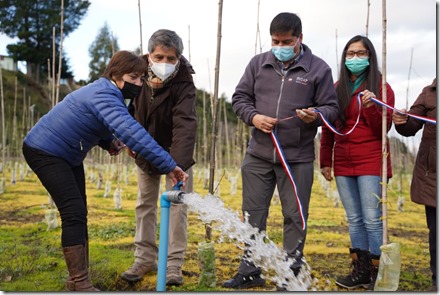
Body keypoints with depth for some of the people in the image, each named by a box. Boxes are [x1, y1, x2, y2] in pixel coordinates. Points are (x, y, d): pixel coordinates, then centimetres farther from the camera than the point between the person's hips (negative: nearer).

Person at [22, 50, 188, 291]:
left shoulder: (108, 93, 3)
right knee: (74, 213, -16)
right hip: (44, 151, -10)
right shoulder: (105, 97, -29)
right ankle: (80, 284, -12)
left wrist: (110, 143, -5)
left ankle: (77, 280, 14)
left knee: (79, 214, 8)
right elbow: (132, 133, -44)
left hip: (68, 156, 10)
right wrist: (168, 165, -47)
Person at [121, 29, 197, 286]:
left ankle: (174, 264, 7)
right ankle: (145, 259, 21)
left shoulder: (184, 85, -31)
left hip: (176, 153, -4)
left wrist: (177, 165, -57)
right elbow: (129, 108, 3)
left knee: (177, 204, -4)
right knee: (145, 203, 10)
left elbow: (185, 125, -45)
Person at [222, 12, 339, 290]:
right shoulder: (258, 63, 5)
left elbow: (331, 108, 1)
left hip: (298, 158, -2)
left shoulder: (319, 68, -1)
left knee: (295, 217, 6)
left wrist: (316, 115, -21)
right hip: (258, 155, 3)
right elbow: (240, 97, 10)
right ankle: (250, 271, 25)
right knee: (253, 214, 11)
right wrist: (253, 117, -10)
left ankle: (291, 274, 22)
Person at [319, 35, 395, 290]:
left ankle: (377, 274, 3)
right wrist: (325, 161, 13)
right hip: (343, 164, 4)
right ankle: (361, 270, 16)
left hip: (370, 163, -4)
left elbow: (383, 129, -6)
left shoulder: (381, 88, 1)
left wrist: (371, 107, -23)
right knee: (355, 220, 9)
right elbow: (328, 129, 15)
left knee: (372, 219, -6)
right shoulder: (337, 89, 12)